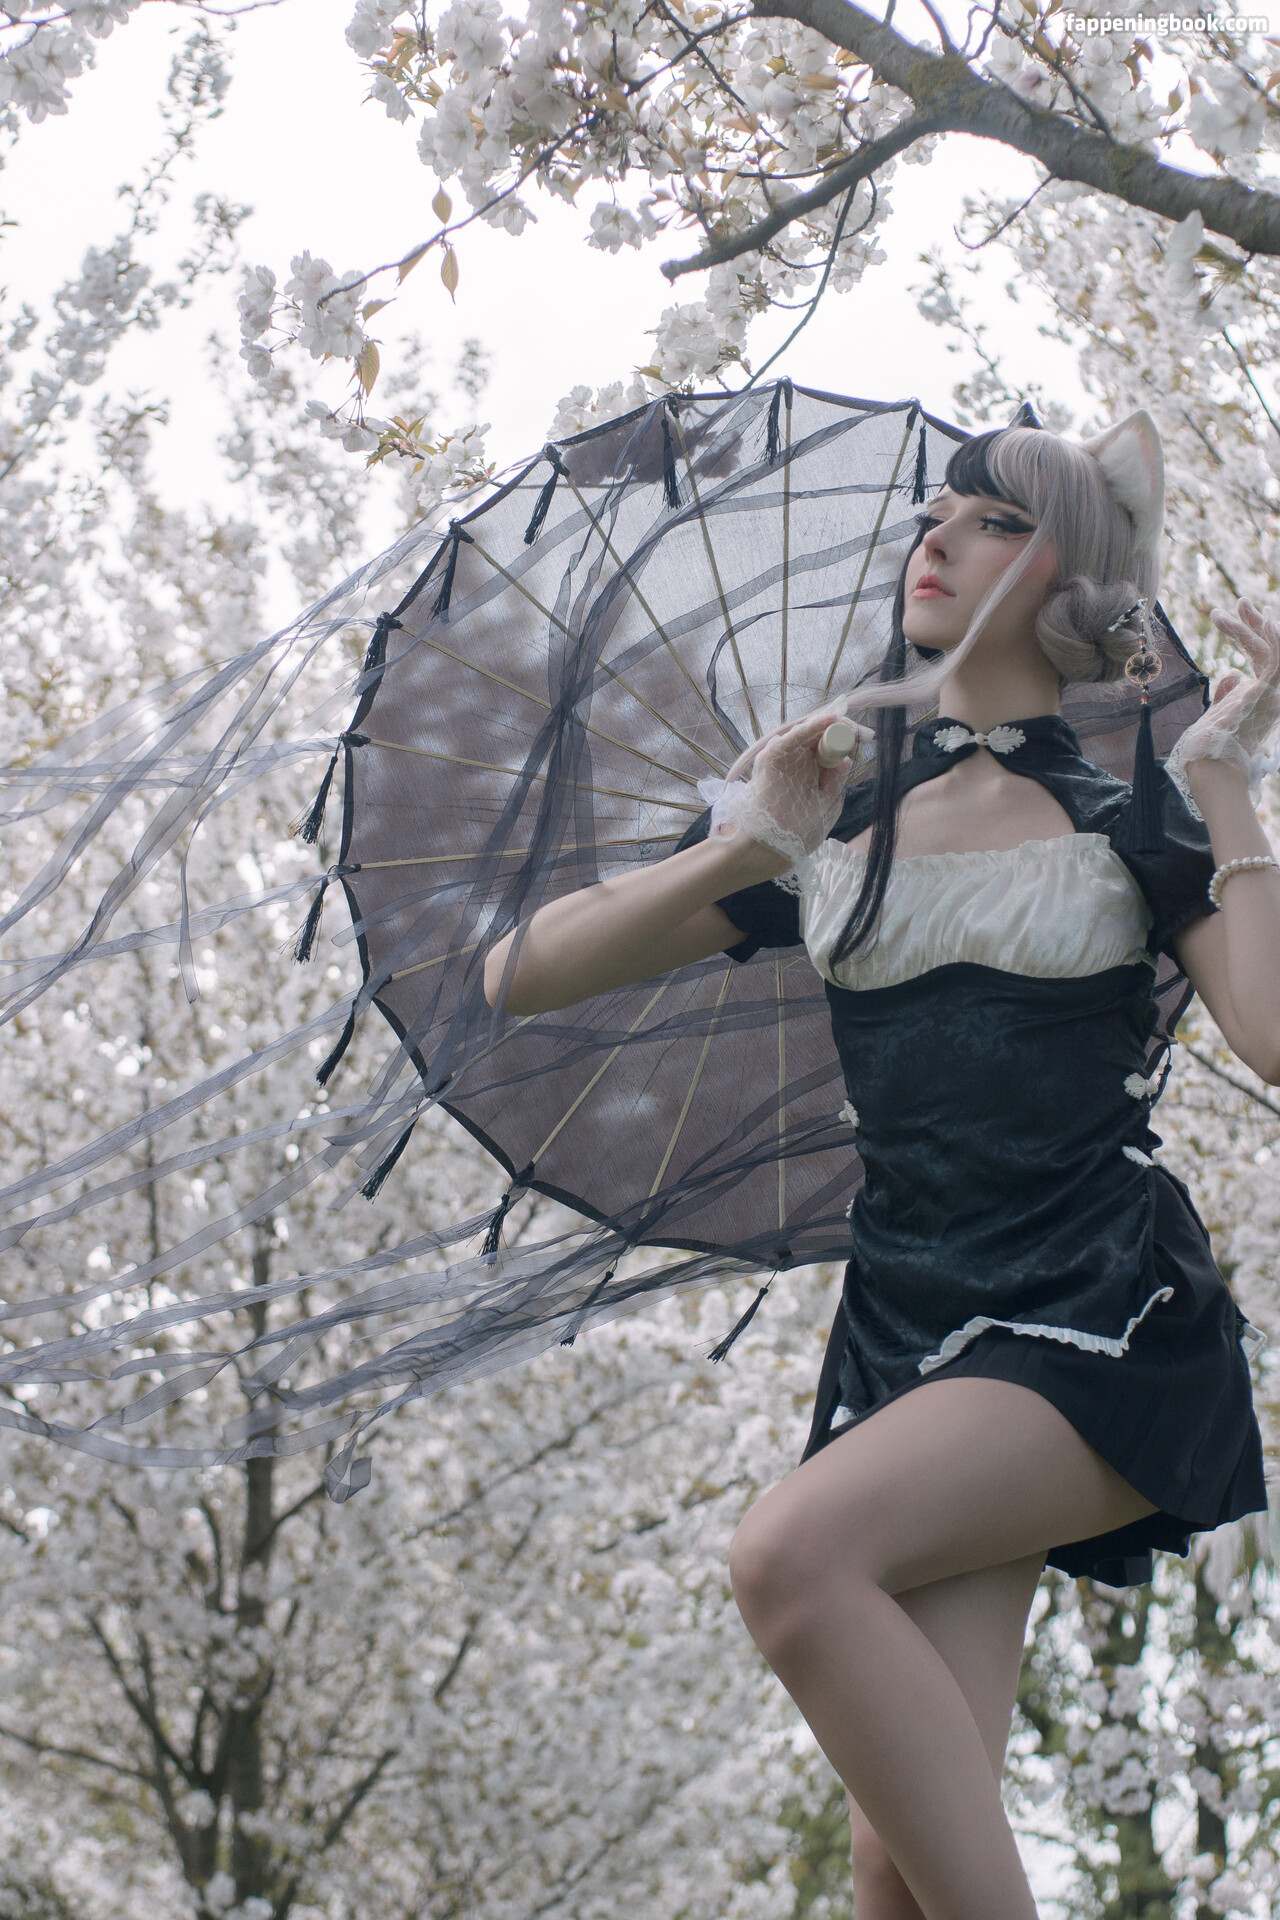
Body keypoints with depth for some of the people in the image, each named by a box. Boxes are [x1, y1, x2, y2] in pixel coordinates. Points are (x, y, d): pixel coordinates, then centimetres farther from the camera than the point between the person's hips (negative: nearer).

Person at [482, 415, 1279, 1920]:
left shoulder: (1131, 818, 6)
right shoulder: (830, 832, 14)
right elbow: (521, 978, 9)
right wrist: (738, 851, -2)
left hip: (1103, 1322, -4)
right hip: (906, 1324, 4)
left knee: (794, 1557, -30)